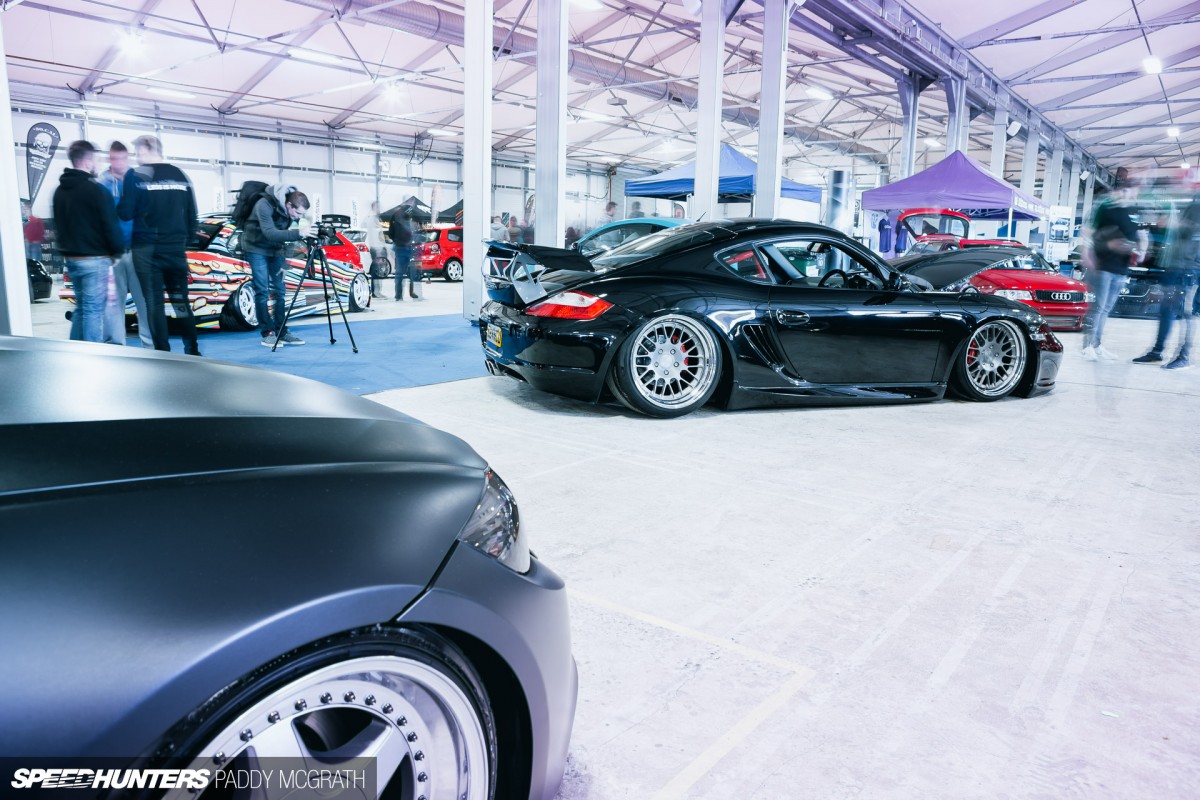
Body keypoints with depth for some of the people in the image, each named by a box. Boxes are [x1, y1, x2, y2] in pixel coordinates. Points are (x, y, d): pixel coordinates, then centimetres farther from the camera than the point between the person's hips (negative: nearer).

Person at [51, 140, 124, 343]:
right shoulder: (94, 189, -14)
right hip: (94, 258, -8)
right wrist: (118, 250, -1)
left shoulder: (60, 191, 13)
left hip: (71, 257, 8)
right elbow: (110, 224, -14)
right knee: (93, 310, -6)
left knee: (81, 307, 17)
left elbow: (59, 224, 20)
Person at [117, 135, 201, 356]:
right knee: (182, 301, 10)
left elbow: (125, 213, -8)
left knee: (155, 303, 0)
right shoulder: (180, 175, 8)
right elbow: (192, 215, 9)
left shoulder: (136, 175, -6)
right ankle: (192, 351, 12)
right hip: (176, 248, 4)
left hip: (147, 249, -4)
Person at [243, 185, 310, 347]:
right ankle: (267, 334, -4)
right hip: (257, 248, -6)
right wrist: (297, 233, -48)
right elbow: (270, 233, -37)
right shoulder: (265, 205, -29)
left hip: (275, 249, 6)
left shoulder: (293, 208, -11)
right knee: (262, 291, -9)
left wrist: (305, 227, -25)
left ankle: (282, 332, 6)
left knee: (280, 290, 1)